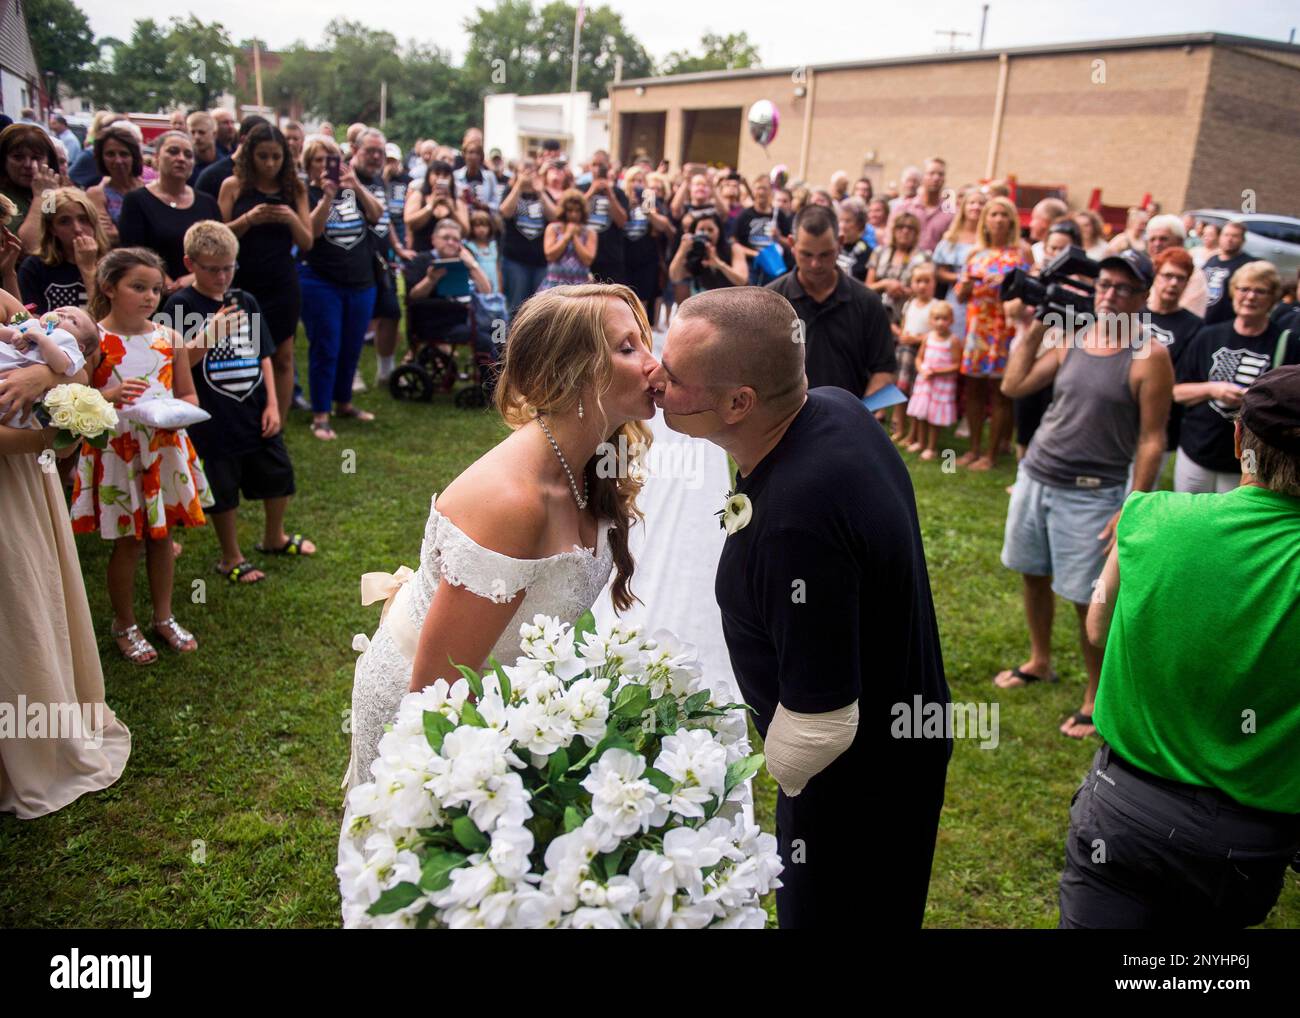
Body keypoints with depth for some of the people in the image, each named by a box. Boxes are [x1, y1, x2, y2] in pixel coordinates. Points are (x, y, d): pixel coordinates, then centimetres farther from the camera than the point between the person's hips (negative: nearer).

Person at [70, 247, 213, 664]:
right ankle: (124, 625, 26)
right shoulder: (94, 340, -10)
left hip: (165, 449, 4)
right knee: (127, 543, 7)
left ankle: (164, 617, 33)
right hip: (117, 453, -4)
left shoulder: (168, 338, 2)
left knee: (162, 536, 15)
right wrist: (109, 396, -28)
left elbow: (188, 395, 9)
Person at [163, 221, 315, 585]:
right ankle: (231, 558, 25)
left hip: (256, 414, 5)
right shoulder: (181, 306, -8)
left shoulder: (246, 302, 6)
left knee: (278, 477, 16)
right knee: (222, 492, 5)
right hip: (214, 421, -5)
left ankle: (274, 538, 41)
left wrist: (272, 404, 2)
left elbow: (263, 356, 9)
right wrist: (212, 332, -26)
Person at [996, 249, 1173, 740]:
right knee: (1034, 576, 18)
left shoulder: (1149, 356, -11)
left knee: (1086, 599, -1)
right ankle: (1039, 663, 40)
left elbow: (1151, 440, -12)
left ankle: (1096, 697, 18)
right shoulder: (1071, 337, 5)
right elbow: (1013, 386, 5)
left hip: (1091, 493, -6)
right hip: (1034, 477, 6)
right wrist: (1036, 325, 2)